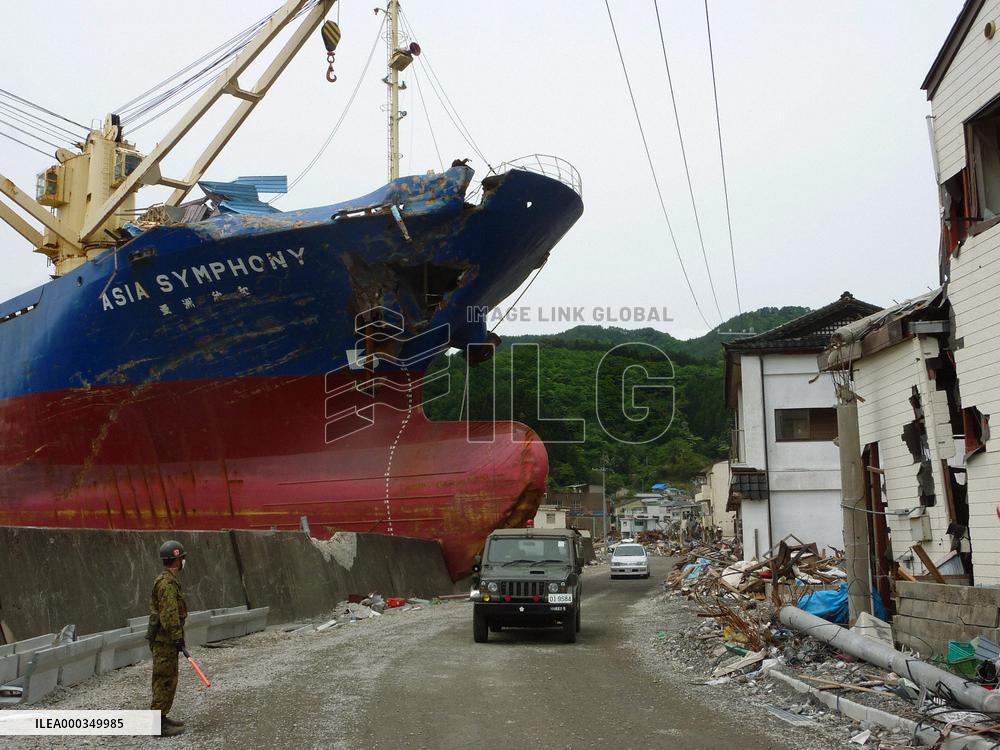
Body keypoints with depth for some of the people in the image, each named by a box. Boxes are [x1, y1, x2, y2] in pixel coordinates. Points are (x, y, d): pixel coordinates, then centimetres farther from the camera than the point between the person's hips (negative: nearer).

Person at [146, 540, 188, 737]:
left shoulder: (165, 579, 14)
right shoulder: (168, 582, -19)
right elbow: (170, 614, -24)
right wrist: (178, 637, -22)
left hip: (164, 639, 10)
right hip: (165, 639, -10)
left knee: (165, 679, 16)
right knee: (166, 680, -7)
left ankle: (162, 717, 24)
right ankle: (158, 723, -3)